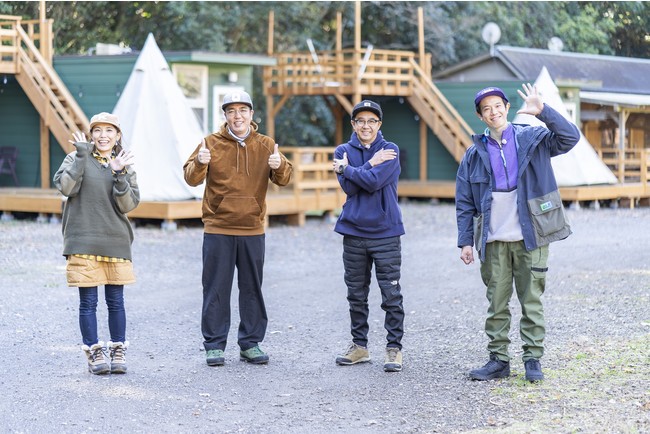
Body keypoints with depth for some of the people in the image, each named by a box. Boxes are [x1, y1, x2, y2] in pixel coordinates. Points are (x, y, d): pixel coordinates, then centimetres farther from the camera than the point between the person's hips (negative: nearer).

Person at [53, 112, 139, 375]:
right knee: (88, 301, 0)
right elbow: (65, 187, -14)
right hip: (83, 242, -2)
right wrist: (81, 157, -18)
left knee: (116, 301, 6)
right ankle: (94, 352, 9)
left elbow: (128, 205, -2)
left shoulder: (125, 164, 8)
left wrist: (119, 175, -16)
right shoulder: (76, 159, 3)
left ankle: (117, 351, 15)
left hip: (115, 242, 2)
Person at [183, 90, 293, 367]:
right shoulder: (211, 143, 0)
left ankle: (250, 344, 17)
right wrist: (199, 163, -27)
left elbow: (284, 179, 1)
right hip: (217, 230, -2)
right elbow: (191, 178, -5)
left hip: (252, 230, 2)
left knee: (252, 289, 8)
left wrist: (279, 165, -22)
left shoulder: (265, 145, 6)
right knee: (216, 289, 1)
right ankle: (214, 345, 9)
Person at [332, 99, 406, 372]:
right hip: (353, 232, 3)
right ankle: (359, 345, 22)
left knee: (391, 296, -3)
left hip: (386, 232, -3)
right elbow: (349, 187, -7)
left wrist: (347, 168, -5)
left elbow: (374, 182, -17)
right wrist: (370, 164, -10)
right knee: (356, 295, 11)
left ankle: (394, 348, 2)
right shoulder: (343, 151, 7)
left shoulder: (390, 151, -1)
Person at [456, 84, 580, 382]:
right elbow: (465, 204, 9)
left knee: (532, 301, 2)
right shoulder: (474, 154, 8)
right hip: (493, 241, 2)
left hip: (529, 237, -2)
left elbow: (570, 137, -12)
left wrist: (542, 111, -22)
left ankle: (533, 360, 10)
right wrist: (465, 241, 3)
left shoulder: (532, 139, 4)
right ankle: (498, 360, 14)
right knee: (496, 303, 6)